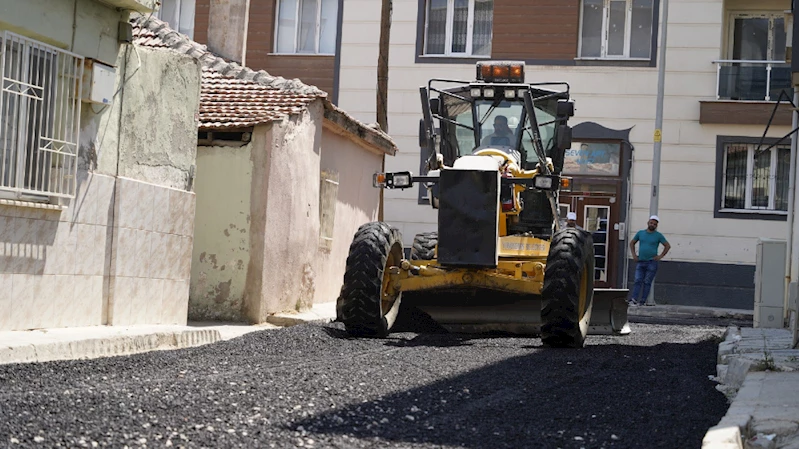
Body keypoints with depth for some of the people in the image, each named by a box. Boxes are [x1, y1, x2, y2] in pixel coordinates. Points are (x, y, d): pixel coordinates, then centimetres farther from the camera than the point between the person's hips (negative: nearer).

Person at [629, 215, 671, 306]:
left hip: (651, 263, -2)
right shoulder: (640, 233, 8)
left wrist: (660, 256, -4)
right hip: (640, 262, 2)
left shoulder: (658, 235, 0)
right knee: (638, 281, -6)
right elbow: (632, 243, 18)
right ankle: (633, 299, -13)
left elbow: (668, 246, 3)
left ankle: (642, 301, -1)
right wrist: (634, 255, 7)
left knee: (647, 282, -1)